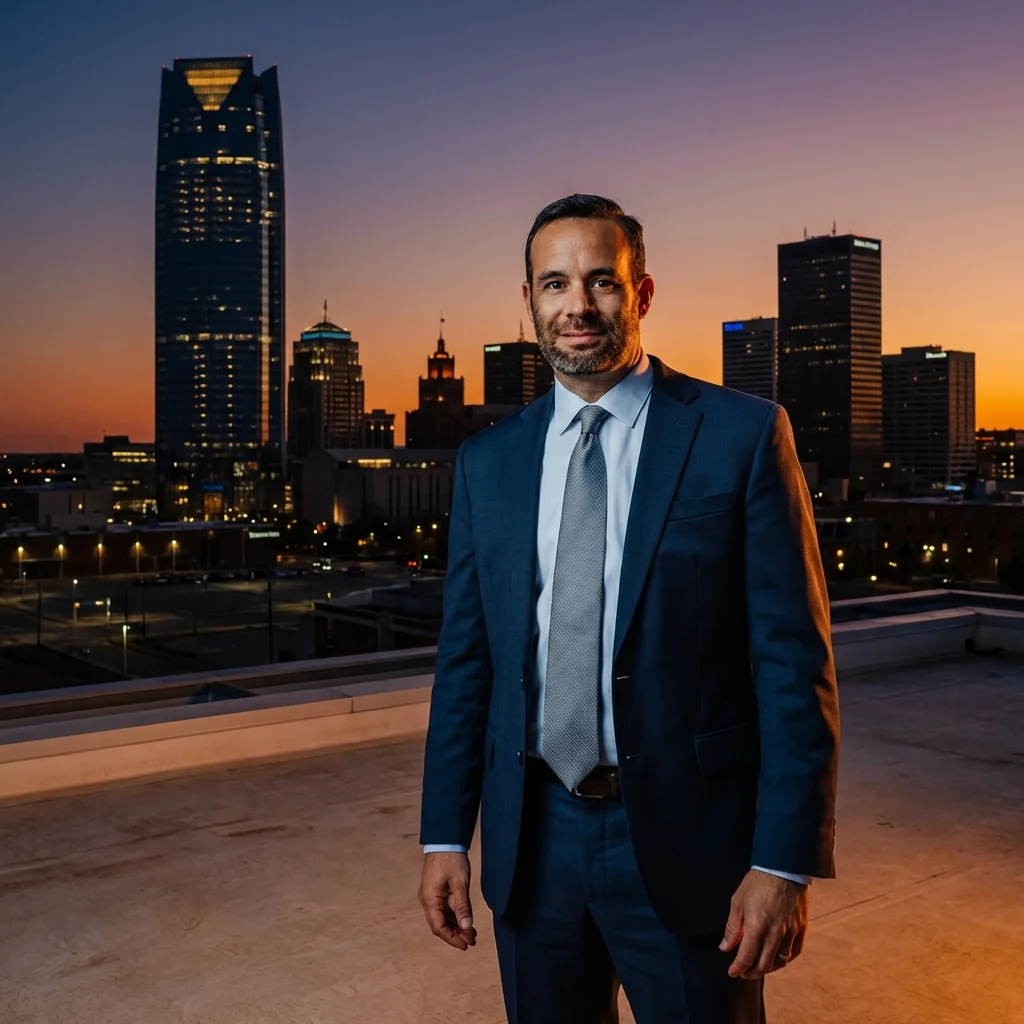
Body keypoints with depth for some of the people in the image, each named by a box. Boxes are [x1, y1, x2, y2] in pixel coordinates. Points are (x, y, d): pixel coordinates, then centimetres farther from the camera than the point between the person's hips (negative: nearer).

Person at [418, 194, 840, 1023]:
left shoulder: (743, 434, -7)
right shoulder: (487, 461, 5)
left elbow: (794, 657, -9)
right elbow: (465, 658, 7)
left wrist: (786, 860, -13)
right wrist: (446, 834, 5)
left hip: (686, 838, -3)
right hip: (532, 838, 4)